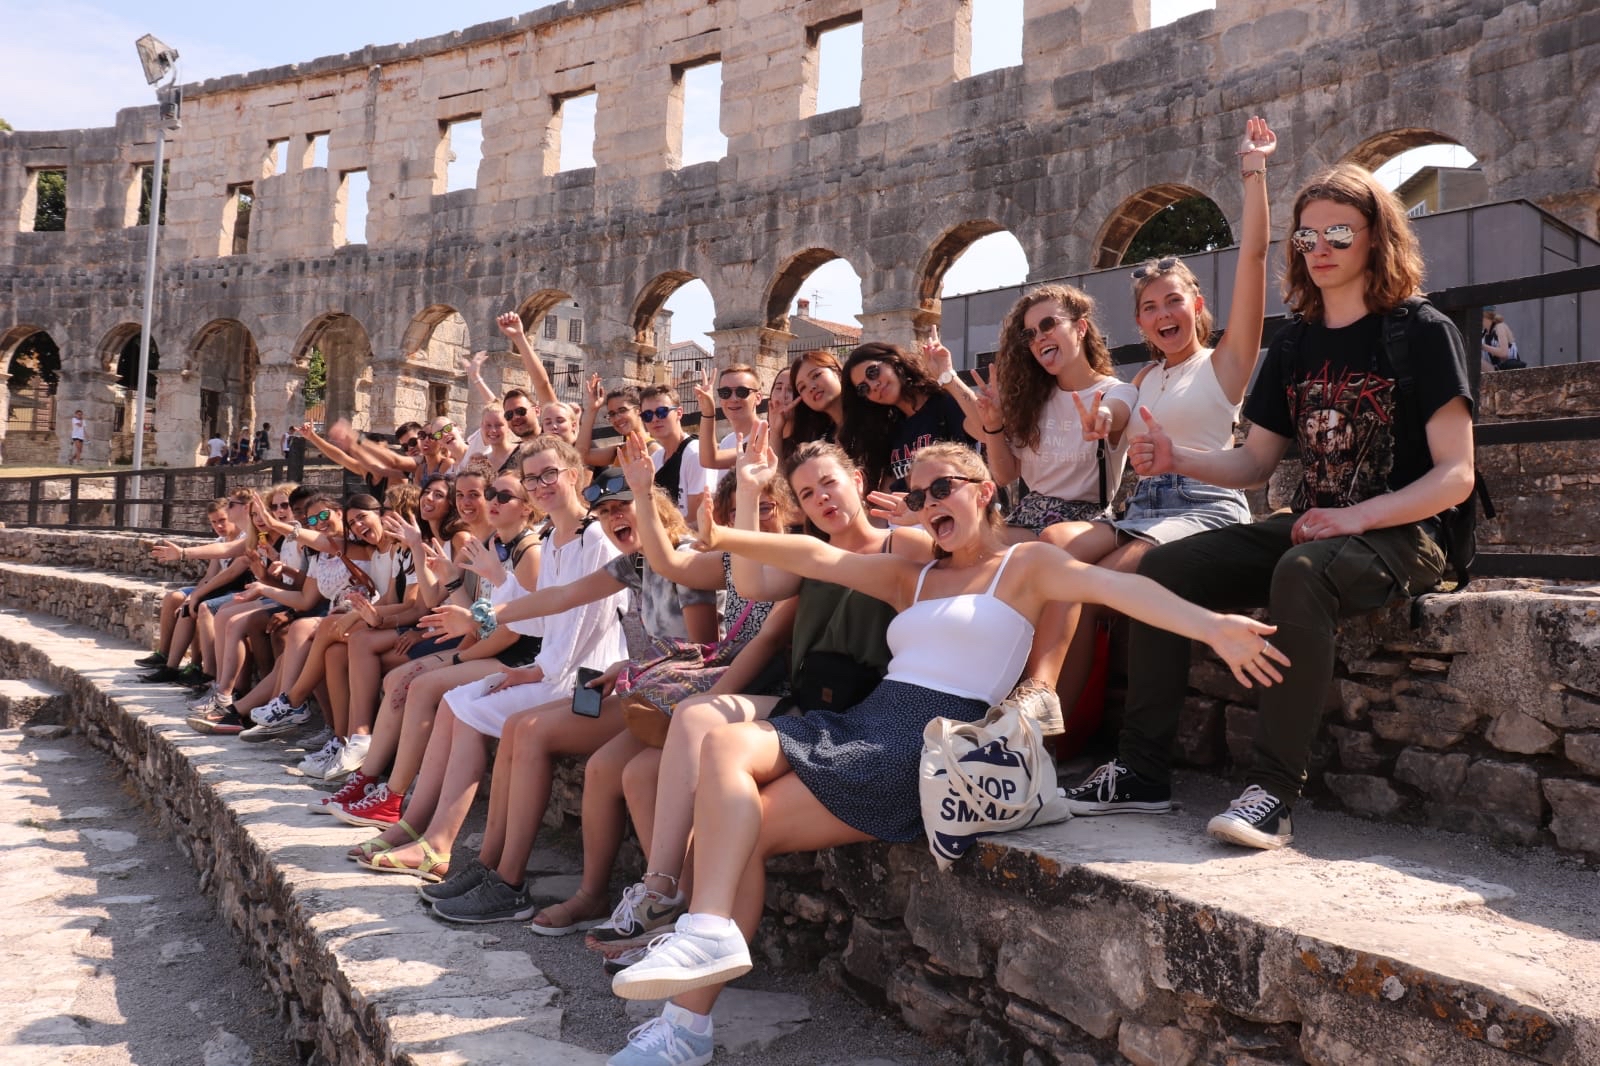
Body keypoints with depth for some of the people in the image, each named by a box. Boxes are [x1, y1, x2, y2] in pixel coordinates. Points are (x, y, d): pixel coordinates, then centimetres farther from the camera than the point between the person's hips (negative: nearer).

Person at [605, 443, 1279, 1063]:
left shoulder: (1024, 564, 5)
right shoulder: (913, 578, 24)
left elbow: (1116, 586, -12)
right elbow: (817, 558, 14)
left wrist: (1211, 626, -28)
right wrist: (724, 539, 5)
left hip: (930, 740, -6)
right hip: (862, 722, 7)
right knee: (725, 745, -17)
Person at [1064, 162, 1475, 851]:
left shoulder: (1422, 332, -4)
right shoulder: (1295, 343, 13)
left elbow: (1455, 475, -10)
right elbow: (1254, 463, 13)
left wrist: (1356, 517, -23)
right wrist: (1176, 460, -5)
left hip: (1399, 537, -6)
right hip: (1307, 530, 6)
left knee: (1302, 573, -38)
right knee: (1162, 568, -12)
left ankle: (1275, 790, -34)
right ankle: (1142, 771, -12)